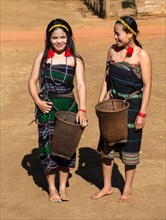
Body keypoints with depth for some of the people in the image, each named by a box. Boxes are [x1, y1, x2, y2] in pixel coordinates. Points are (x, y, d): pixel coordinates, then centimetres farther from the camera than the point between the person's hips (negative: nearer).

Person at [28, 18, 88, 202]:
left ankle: (63, 187, 21)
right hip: (47, 107, 0)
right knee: (48, 145, 2)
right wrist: (38, 102, -13)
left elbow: (81, 85, -7)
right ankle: (52, 188, 17)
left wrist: (82, 110, -19)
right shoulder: (42, 57, 2)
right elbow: (32, 82, 3)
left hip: (68, 106, 1)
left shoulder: (75, 60, 1)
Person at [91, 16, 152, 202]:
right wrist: (100, 102, 6)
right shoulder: (113, 50, 2)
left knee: (129, 148, 7)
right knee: (106, 146, 9)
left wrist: (142, 113, -15)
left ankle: (127, 190, 23)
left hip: (133, 107, -5)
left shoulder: (142, 56, -13)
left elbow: (147, 86, -12)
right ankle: (107, 187, 25)